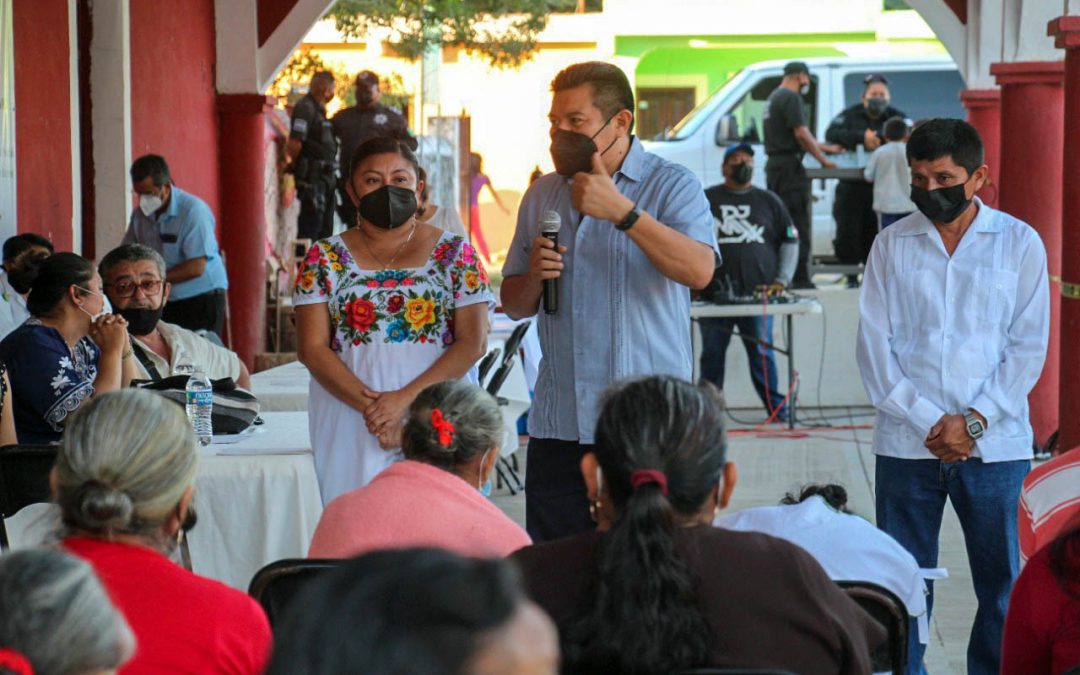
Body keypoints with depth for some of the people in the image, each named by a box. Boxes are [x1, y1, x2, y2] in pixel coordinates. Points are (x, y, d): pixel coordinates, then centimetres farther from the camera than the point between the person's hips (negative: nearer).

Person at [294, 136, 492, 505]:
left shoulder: (455, 254, 6)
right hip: (350, 428, 1)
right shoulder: (325, 258, 8)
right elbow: (312, 348, 1)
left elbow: (473, 342, -1)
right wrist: (370, 405, -13)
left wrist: (405, 399, -13)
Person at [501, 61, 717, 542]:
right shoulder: (542, 195, 15)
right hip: (558, 425, 5)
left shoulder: (671, 186, -2)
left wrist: (620, 211, -25)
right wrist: (534, 276, -2)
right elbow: (514, 305, 21)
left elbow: (699, 270, -21)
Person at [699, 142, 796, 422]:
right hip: (714, 294, 0)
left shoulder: (768, 201, 13)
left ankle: (777, 408, 5)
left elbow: (791, 241, 15)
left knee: (762, 354, -1)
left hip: (758, 294, 0)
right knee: (712, 354, 3)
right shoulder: (707, 199, 9)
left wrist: (781, 280, 4)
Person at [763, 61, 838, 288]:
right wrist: (823, 160, -10)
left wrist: (822, 147, 28)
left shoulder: (774, 97, 20)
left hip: (774, 165, 10)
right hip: (789, 166, -10)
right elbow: (801, 134, -18)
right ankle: (800, 278, -11)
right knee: (798, 223, -9)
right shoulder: (791, 97, -12)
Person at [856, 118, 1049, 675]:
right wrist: (928, 421, -8)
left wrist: (974, 422, -9)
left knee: (1001, 583, 3)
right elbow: (874, 345, 2)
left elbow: (1028, 345, 1)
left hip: (993, 442, -1)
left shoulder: (1019, 243, 4)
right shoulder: (892, 244, 7)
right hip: (907, 442, 1)